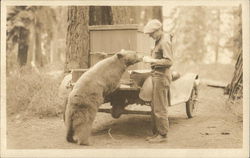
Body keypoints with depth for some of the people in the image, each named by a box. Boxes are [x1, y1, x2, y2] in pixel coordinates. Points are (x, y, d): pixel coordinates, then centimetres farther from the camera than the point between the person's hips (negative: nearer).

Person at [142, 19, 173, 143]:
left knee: (160, 109, -5)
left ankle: (163, 135, 4)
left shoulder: (165, 41, -15)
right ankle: (156, 133, 22)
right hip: (157, 76, 10)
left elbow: (169, 61, -24)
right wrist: (151, 58, 9)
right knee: (154, 108, 14)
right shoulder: (159, 41, 15)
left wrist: (152, 60, -21)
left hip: (161, 77, -10)